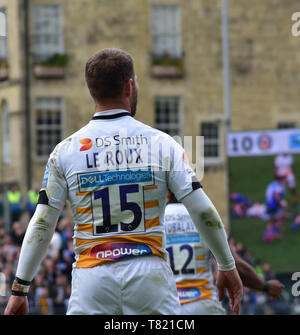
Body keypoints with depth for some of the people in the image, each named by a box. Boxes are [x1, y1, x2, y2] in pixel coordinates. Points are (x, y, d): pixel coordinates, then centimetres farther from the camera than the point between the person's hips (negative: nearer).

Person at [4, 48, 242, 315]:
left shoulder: (65, 151, 3)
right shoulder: (162, 144, 2)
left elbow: (42, 225, 1)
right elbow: (204, 212, -1)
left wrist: (19, 289, 7)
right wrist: (227, 266, 12)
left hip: (92, 281, 0)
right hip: (150, 273, 0)